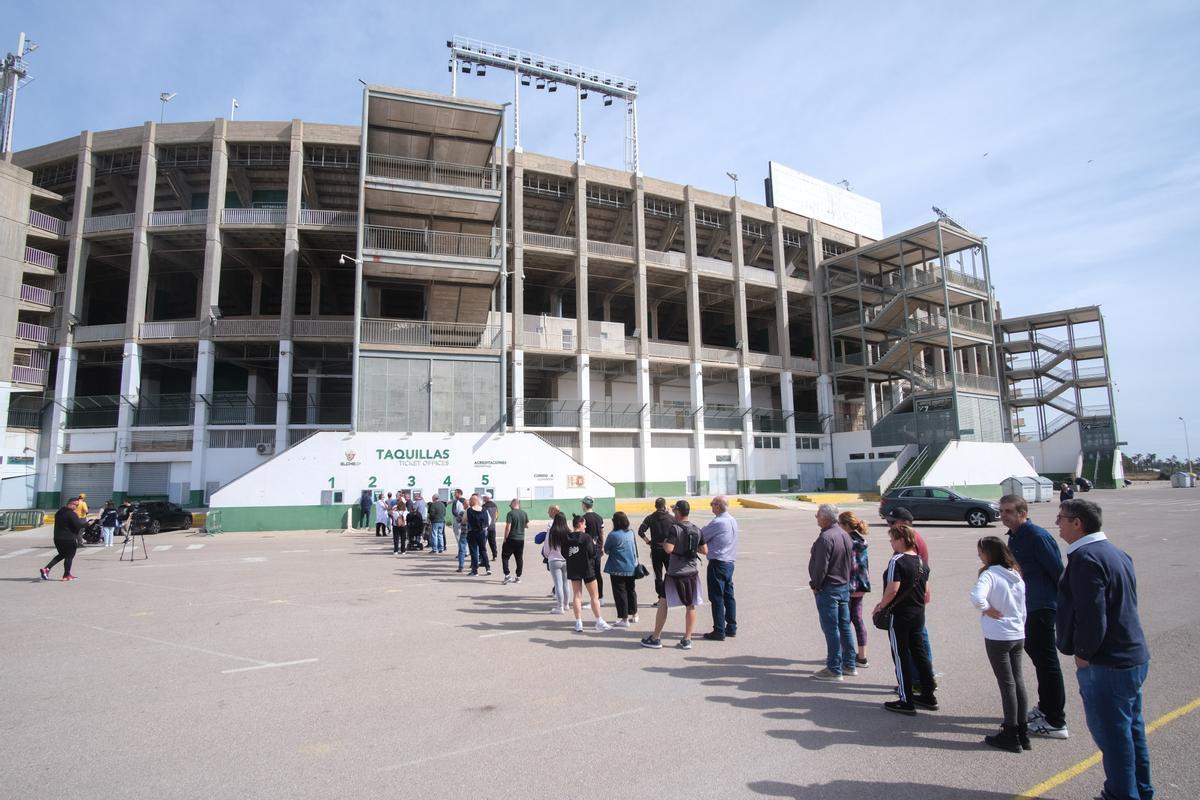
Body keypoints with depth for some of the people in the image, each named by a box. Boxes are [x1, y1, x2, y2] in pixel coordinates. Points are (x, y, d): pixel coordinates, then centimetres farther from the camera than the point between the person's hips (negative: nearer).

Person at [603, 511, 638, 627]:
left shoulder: (613, 535, -16)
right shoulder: (631, 533, 2)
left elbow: (606, 550, -5)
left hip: (618, 569, -6)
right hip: (631, 568, 6)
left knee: (620, 593, 1)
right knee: (631, 591, 18)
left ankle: (624, 619, 3)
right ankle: (634, 615, 28)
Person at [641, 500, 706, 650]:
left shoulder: (675, 528, -15)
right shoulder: (697, 530, 3)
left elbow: (669, 549, -23)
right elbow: (705, 550, 6)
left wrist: (664, 543, -3)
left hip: (675, 573, -5)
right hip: (692, 572, 5)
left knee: (663, 604, 7)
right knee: (691, 606, 11)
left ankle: (656, 639, 12)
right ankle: (687, 640, 13)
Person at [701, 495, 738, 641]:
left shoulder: (717, 522, -18)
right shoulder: (732, 521, 9)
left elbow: (701, 536, -10)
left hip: (718, 564, -8)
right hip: (730, 562, 8)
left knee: (717, 598, -1)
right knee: (729, 596, 14)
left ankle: (719, 631, 4)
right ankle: (731, 628, 21)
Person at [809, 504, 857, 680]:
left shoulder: (825, 538, -21)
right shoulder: (845, 535, 8)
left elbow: (821, 566, -22)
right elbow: (851, 563, 15)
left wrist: (815, 585, -10)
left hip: (828, 589, -9)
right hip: (844, 586, 9)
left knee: (830, 629, -1)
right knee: (844, 626, 16)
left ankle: (834, 669, 5)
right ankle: (849, 664, 25)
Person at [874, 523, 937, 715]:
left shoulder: (897, 561, -19)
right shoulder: (921, 561, 6)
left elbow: (892, 589, -25)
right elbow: (924, 589, 15)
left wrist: (881, 606, -11)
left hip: (899, 614, -8)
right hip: (918, 613, 8)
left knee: (901, 656, 2)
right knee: (919, 653, 17)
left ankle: (906, 702, 8)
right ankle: (928, 696, 26)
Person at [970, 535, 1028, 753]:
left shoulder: (990, 574, -16)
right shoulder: (1016, 576, 8)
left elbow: (977, 597, -34)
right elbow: (1022, 610, 15)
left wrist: (988, 610, -16)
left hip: (998, 637, -7)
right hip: (1018, 636, 7)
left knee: (1007, 684, 0)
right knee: (1017, 681, 16)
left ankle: (1011, 736, 9)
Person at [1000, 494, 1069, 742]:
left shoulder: (1037, 536, -18)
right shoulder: (1014, 537, 10)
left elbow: (1057, 570, -18)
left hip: (1043, 606, -10)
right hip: (1029, 606, 10)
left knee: (1046, 660, -3)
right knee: (1035, 651, 19)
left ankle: (1056, 722, 7)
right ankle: (1045, 708, 35)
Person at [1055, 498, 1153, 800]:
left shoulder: (1086, 557, -21)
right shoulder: (1116, 552, 10)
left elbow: (1091, 613, -24)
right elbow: (1121, 604, 17)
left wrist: (1083, 653, -12)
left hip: (1106, 664, -10)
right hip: (1133, 657, 10)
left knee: (1112, 733, 3)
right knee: (1132, 728, 21)